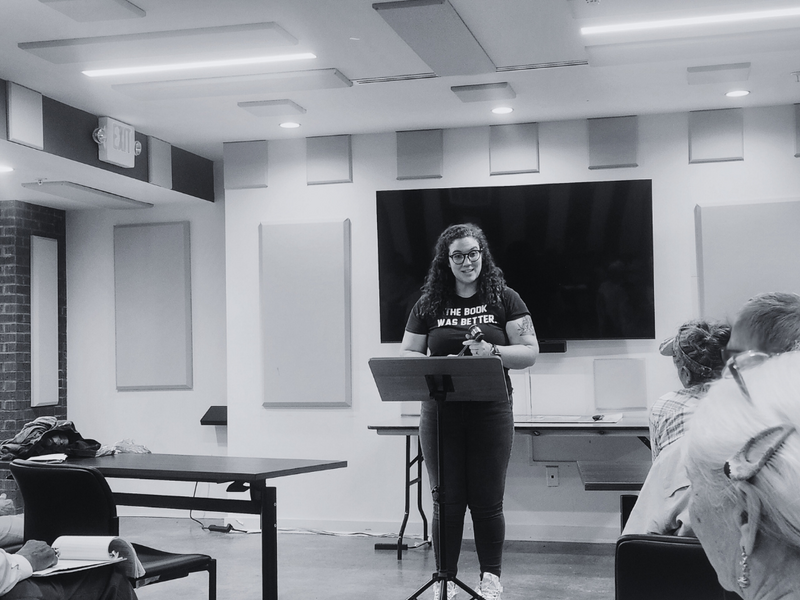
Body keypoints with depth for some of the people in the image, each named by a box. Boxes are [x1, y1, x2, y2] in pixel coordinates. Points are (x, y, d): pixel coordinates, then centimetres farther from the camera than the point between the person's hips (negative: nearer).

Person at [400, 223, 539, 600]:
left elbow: (530, 353, 0)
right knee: (446, 500, 4)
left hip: (490, 412, -1)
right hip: (441, 412, 1)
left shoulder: (505, 300, 4)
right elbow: (407, 355, 8)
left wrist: (492, 352, -18)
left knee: (487, 501, 3)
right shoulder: (428, 305, 8)